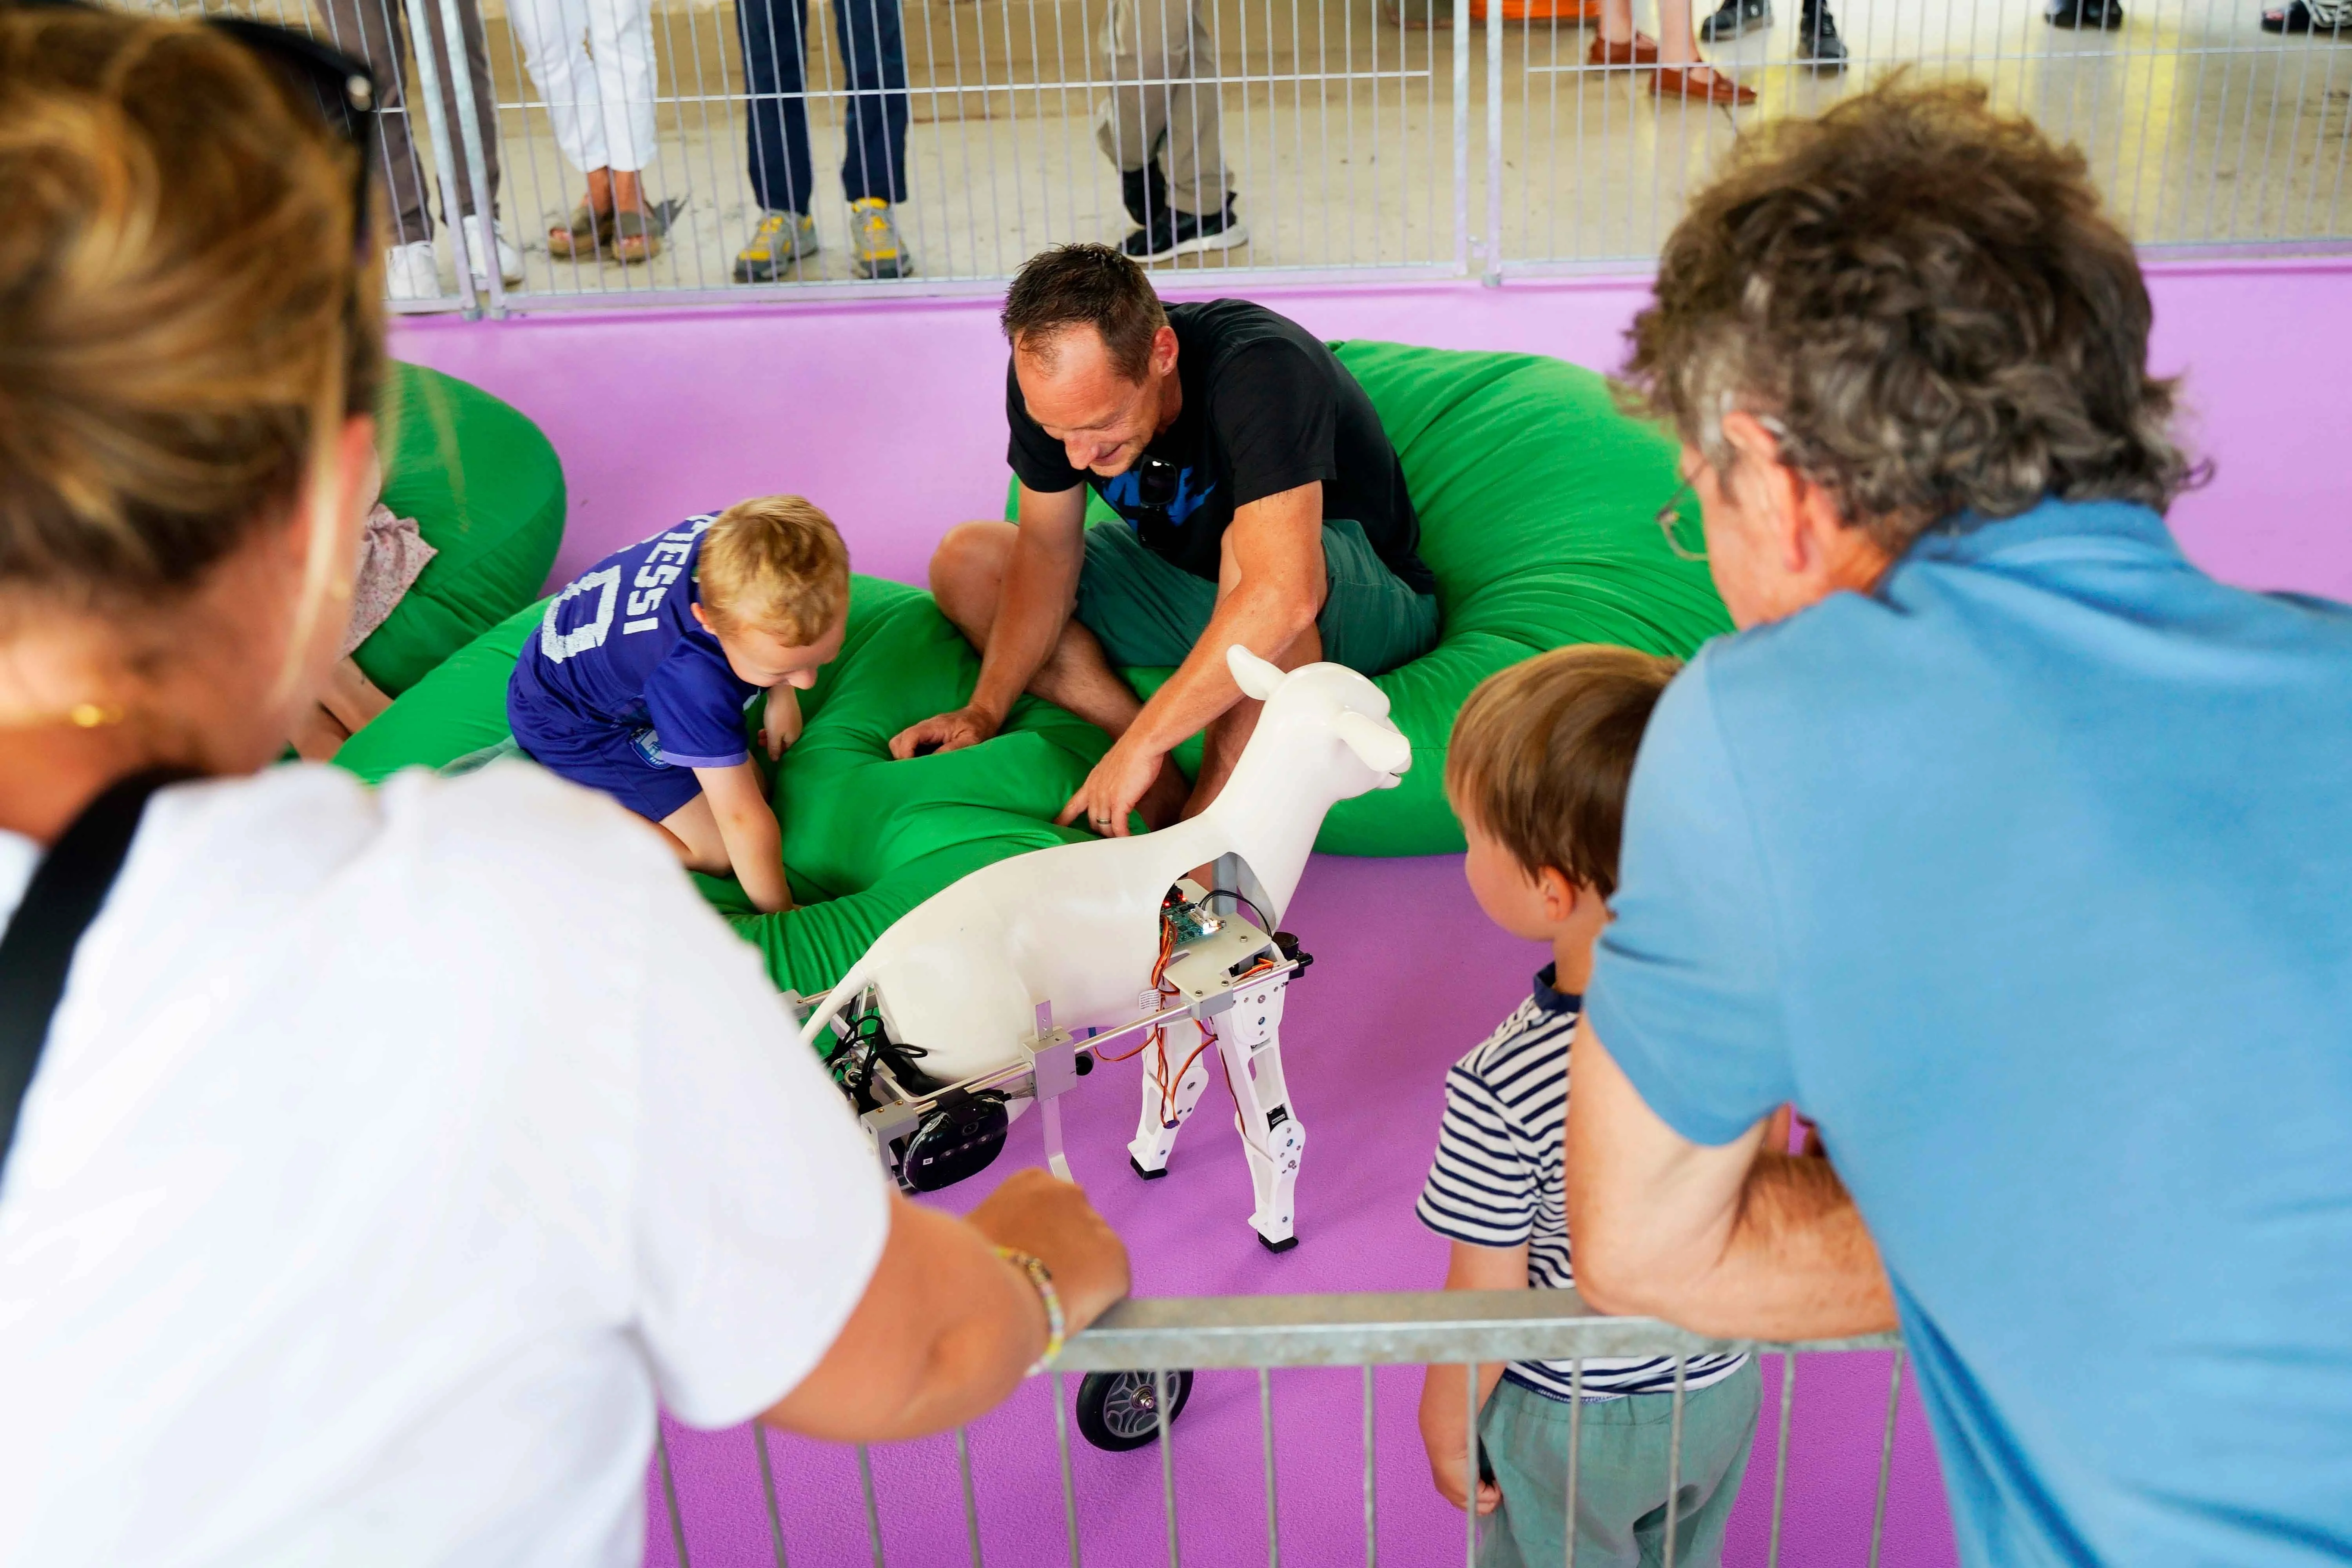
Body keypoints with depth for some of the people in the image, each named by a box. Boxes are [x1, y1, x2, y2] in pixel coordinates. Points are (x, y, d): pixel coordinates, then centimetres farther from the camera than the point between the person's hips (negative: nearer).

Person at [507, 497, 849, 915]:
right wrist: (781, 915, -22)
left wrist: (782, 699, 4)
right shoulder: (693, 676, -47)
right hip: (569, 723, -7)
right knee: (717, 853, -10)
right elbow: (742, 819, -34)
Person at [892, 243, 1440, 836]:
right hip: (1188, 580, 7)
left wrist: (1141, 742, -42)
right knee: (966, 562, -7)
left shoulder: (1260, 368, -35)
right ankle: (1169, 791, -20)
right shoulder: (1049, 378, -17)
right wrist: (984, 712, -19)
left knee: (1247, 550, -40)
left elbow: (1283, 598, -45)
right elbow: (1047, 550, -7)